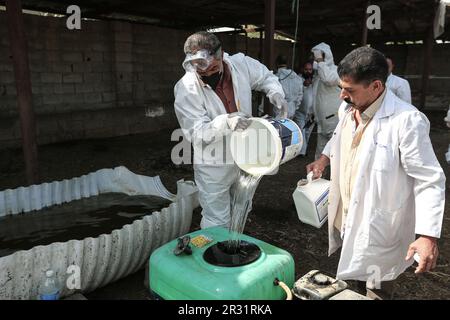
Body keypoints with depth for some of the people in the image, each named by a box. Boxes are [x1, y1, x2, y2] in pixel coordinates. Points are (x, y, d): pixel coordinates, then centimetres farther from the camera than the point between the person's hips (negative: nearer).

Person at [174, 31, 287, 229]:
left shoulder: (241, 64, -12)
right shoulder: (186, 89, -22)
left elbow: (266, 77, 9)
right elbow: (196, 133, -23)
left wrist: (275, 92, -13)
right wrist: (225, 122, -40)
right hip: (213, 166, -5)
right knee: (217, 223, 0)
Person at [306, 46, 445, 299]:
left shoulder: (407, 120, -23)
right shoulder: (348, 109, 0)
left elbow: (430, 181, -21)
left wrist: (428, 235, -27)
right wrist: (325, 158, 8)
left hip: (379, 230, -6)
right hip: (346, 220, 7)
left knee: (377, 291, 13)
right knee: (346, 289, 24)